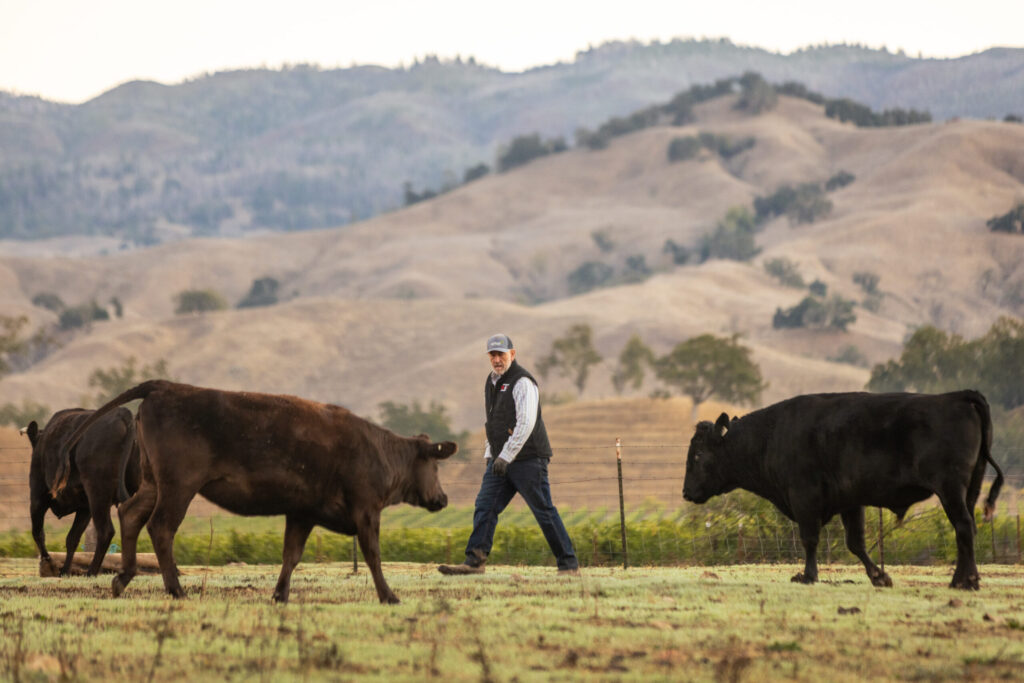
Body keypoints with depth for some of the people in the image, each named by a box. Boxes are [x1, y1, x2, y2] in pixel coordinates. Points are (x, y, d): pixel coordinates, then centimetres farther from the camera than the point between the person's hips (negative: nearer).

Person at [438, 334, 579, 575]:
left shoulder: (522, 382, -13)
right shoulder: (492, 382, 15)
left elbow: (526, 423, -21)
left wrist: (506, 456, -23)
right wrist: (489, 454, 20)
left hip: (527, 459, -8)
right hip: (500, 459, 8)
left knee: (544, 511, -4)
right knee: (485, 507, -2)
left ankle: (569, 564, 3)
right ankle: (475, 561, -5)